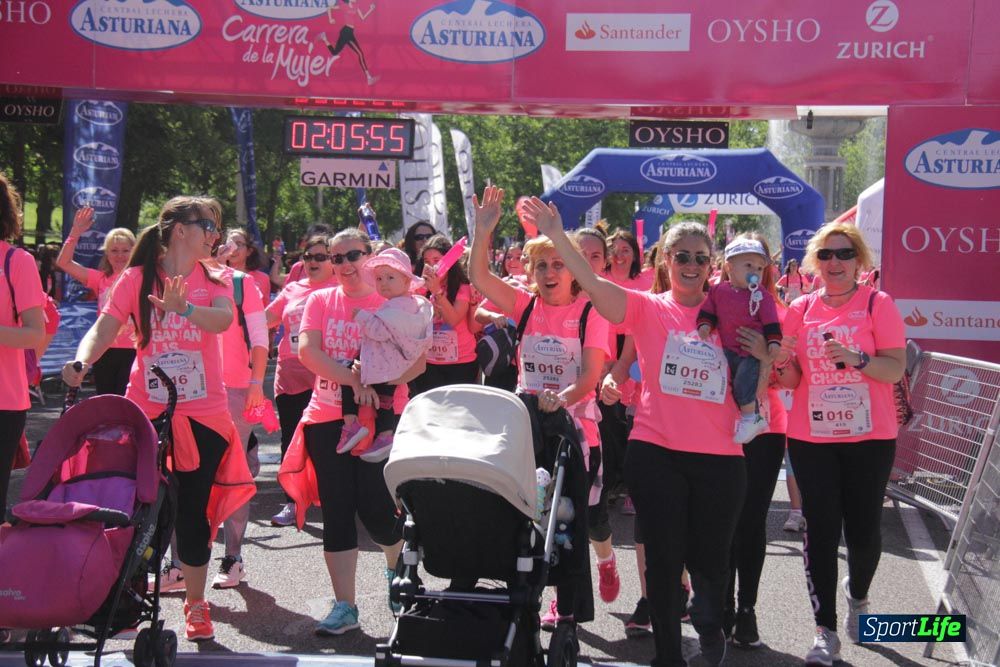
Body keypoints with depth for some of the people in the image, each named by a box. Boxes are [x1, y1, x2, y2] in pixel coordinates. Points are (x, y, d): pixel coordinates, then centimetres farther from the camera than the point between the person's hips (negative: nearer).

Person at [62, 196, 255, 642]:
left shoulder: (212, 278, 5)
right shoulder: (137, 278, 1)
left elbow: (224, 319, -15)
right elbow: (105, 327, -9)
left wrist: (183, 308, -35)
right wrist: (82, 359, -30)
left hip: (203, 416, 1)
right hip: (145, 412, -1)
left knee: (193, 512, 5)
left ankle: (195, 604, 21)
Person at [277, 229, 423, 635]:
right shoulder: (320, 301, 7)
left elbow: (416, 362, -6)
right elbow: (307, 351, -7)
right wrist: (354, 380, -18)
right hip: (328, 418, 3)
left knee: (375, 509, -6)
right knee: (336, 511, 3)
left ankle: (398, 567, 28)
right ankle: (345, 606, 12)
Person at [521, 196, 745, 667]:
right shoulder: (648, 309, 0)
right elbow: (593, 284, -17)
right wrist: (557, 236, -28)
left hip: (720, 456, 2)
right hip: (656, 452, -1)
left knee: (710, 559, 10)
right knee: (664, 558, 6)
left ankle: (708, 621, 43)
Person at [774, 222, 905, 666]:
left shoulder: (878, 304, -3)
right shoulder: (801, 310, 5)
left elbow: (896, 369, -10)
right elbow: (790, 381, 7)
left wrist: (856, 359, -27)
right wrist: (782, 362, -15)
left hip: (870, 438, -2)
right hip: (811, 439, 2)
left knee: (864, 530, 5)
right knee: (821, 531, 0)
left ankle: (858, 596, 37)